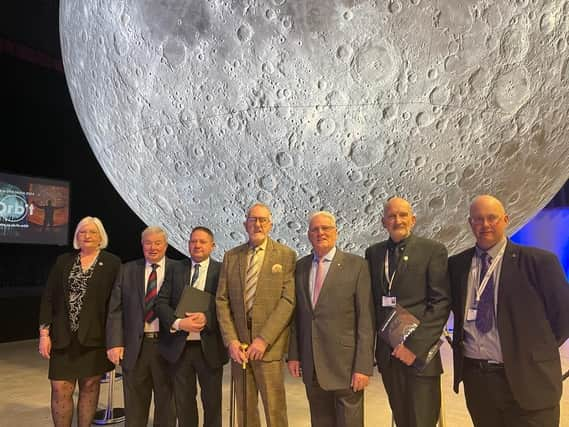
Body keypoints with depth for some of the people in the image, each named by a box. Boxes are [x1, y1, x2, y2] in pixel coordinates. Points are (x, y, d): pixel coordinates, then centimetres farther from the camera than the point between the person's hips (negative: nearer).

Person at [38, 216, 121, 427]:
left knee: (89, 386, 9)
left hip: (94, 336, -2)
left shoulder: (112, 263, -2)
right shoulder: (63, 261, 7)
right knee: (60, 389, 2)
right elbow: (48, 298, 6)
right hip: (63, 336, 2)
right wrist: (44, 332, -1)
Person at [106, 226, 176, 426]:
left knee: (166, 401, 12)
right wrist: (114, 343, -7)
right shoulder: (127, 271, 5)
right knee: (134, 404, 13)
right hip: (135, 345, 2)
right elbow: (115, 310, 2)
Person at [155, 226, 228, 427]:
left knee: (212, 401, 13)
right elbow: (161, 302, -1)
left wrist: (207, 318, -24)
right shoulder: (176, 269, 4)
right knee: (183, 402, 15)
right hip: (179, 347, 2)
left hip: (209, 347, -2)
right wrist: (178, 323, -18)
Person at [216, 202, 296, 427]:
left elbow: (288, 300, -9)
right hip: (238, 344, 3)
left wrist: (264, 339, -15)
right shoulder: (231, 256, 9)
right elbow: (222, 301, 6)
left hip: (268, 344, -3)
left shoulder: (286, 255, -1)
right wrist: (231, 340, -5)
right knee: (244, 408, 11)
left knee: (274, 409, 0)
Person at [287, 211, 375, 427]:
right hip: (311, 366, 4)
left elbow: (366, 319, -9)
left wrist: (363, 366, -12)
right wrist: (293, 354, 6)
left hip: (346, 364, -4)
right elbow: (296, 314, 11)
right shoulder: (300, 267, 7)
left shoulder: (356, 265, -6)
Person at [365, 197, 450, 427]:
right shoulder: (373, 252, 9)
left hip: (420, 354, -4)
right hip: (387, 354, 4)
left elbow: (441, 303, -9)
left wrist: (415, 345, -15)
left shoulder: (433, 250, -4)